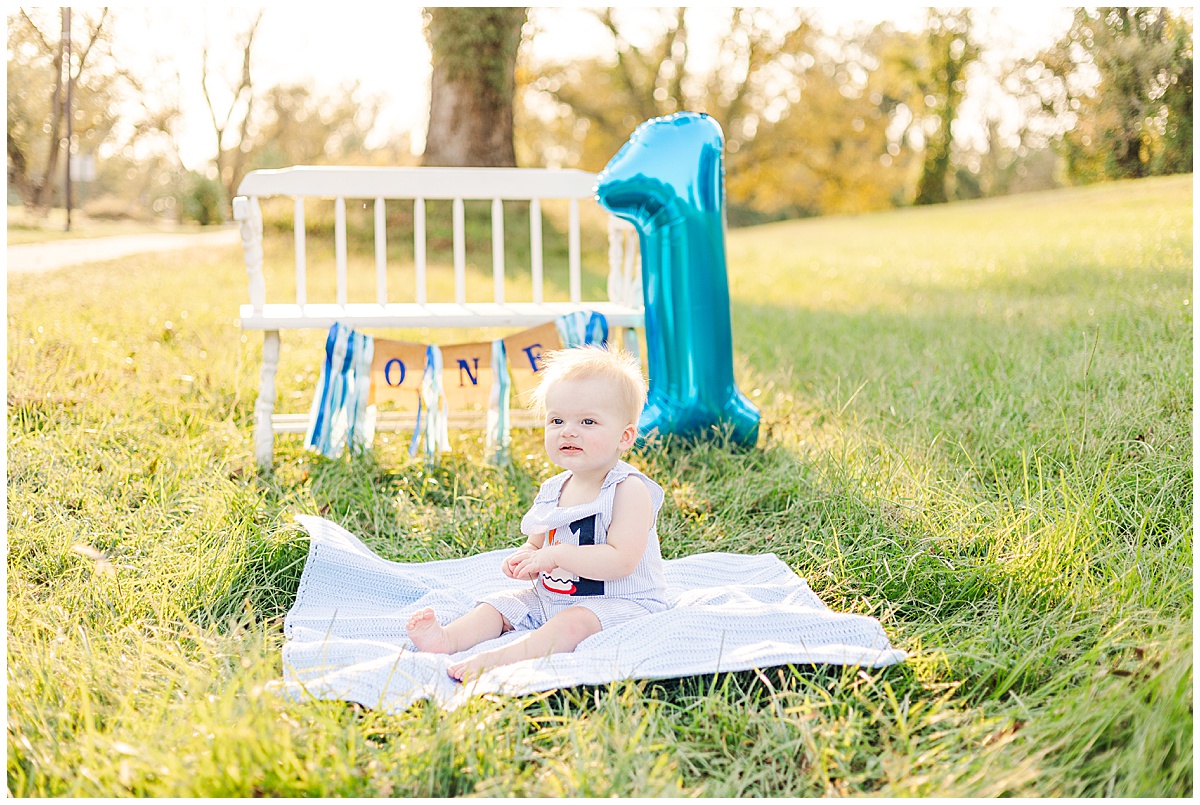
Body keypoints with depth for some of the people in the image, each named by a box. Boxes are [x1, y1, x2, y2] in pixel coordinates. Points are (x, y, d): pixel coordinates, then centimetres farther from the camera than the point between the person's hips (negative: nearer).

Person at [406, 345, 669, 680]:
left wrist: (555, 555, -28)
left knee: (574, 621, -33)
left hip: (619, 602, -8)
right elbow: (536, 545, 19)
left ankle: (502, 658, -49)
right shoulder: (552, 490, 7)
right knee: (503, 603, -3)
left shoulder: (628, 489, -16)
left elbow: (622, 560, -26)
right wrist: (523, 562, -6)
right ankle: (447, 638, -25)